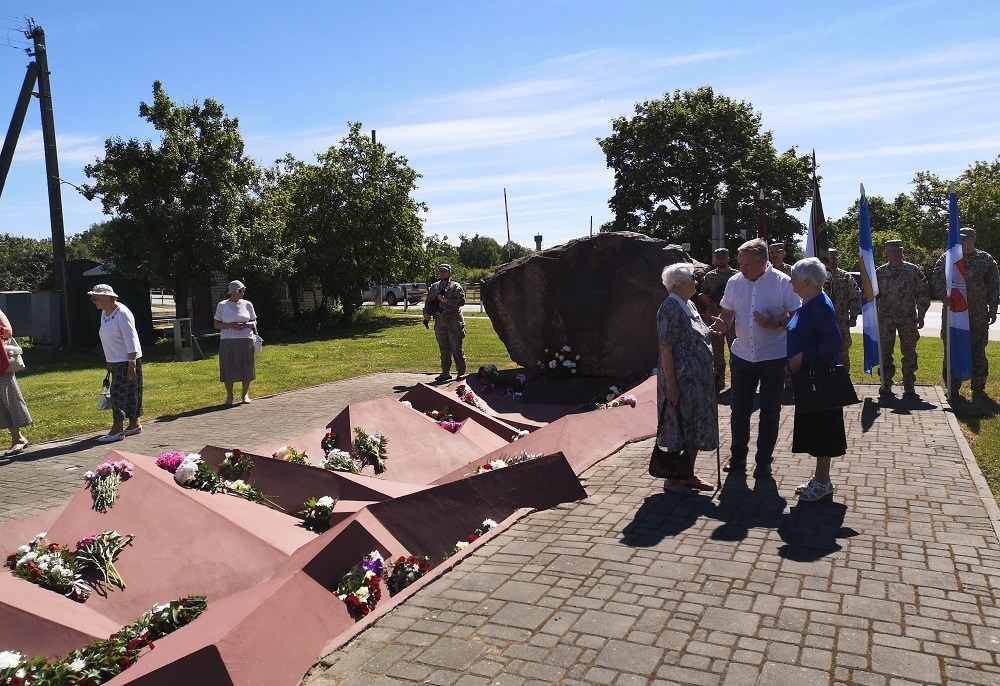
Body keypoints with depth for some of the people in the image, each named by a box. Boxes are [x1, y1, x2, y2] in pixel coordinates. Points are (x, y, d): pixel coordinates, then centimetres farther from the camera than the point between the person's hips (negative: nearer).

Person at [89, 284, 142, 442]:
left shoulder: (122, 313, -17)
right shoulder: (104, 313, 11)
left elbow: (131, 340, -20)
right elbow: (108, 339, 18)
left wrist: (132, 364, -22)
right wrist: (109, 362, 19)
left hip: (127, 359, -9)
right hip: (116, 361, 9)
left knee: (119, 392, -6)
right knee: (129, 393, 13)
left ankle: (118, 429, -1)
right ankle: (134, 424, 20)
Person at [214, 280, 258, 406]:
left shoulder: (247, 304, 8)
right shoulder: (222, 305, 3)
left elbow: (254, 322, 12)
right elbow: (216, 324, 2)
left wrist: (246, 325, -10)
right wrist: (231, 325, -14)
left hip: (245, 340, 2)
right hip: (227, 341, -2)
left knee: (247, 368, 2)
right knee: (228, 369, -1)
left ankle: (245, 394, 19)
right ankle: (229, 396, 14)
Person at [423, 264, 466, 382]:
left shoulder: (455, 286, -2)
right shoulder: (434, 287, 14)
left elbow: (461, 301, -13)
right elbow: (428, 301, 20)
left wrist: (446, 301, -18)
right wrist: (426, 312, 3)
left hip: (454, 321, -5)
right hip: (439, 321, 5)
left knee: (456, 348, -4)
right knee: (444, 348, 10)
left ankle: (461, 372, 3)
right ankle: (445, 372, 17)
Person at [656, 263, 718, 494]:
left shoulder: (688, 305, 11)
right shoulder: (670, 309, -17)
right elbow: (665, 349, -20)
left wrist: (711, 330, 7)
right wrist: (671, 385, -22)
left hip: (697, 379, 9)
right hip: (681, 379, -9)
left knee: (696, 428, 15)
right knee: (679, 430, 1)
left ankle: (688, 475, 28)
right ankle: (671, 480, 14)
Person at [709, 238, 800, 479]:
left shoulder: (783, 283, -11)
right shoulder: (734, 282, 0)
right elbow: (728, 312, 10)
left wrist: (776, 324, -25)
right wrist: (724, 324, -12)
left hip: (773, 357, -3)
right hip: (742, 355, 3)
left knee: (770, 411, 8)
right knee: (739, 409, 10)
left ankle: (764, 461, 21)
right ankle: (738, 456, 26)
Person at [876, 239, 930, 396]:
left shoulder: (914, 270, 2)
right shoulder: (879, 273, 4)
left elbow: (923, 294, 4)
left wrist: (921, 316, -1)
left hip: (909, 319, 0)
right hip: (886, 320, 0)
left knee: (909, 352, 5)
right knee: (885, 351, 1)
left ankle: (909, 384, 14)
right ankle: (886, 384, 10)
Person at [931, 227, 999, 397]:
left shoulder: (986, 260, 6)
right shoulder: (946, 259, 4)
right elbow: (937, 281, -5)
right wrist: (944, 295, -23)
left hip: (978, 315, 0)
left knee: (978, 351, 7)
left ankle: (978, 387, 17)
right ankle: (952, 387, 13)